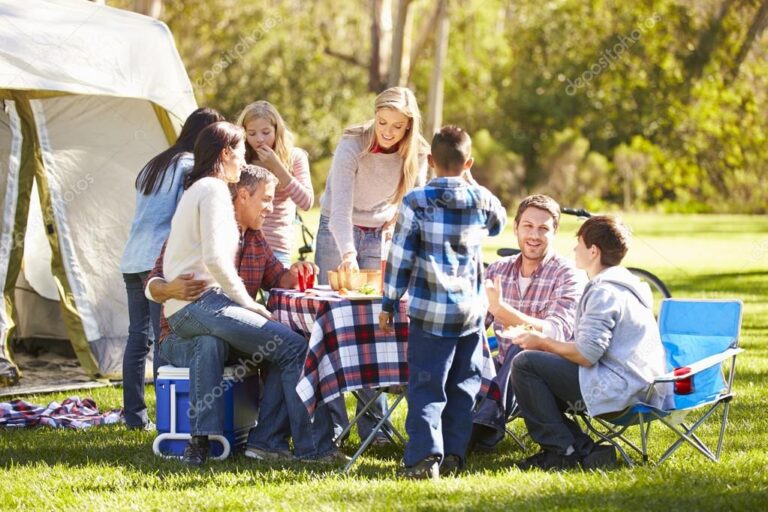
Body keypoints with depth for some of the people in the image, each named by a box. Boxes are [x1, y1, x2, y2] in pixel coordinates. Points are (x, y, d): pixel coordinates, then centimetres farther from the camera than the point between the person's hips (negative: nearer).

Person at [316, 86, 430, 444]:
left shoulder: (416, 154, -10)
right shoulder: (352, 145, -22)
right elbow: (340, 203, -31)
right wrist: (348, 253, -43)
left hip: (381, 236, 3)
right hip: (337, 231, -3)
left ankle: (373, 422, 1)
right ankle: (331, 421, -4)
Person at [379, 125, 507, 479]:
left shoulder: (416, 202, -7)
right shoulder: (482, 200, 1)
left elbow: (401, 256, -5)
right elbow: (499, 223, 26)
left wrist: (389, 304, 3)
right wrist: (471, 184, 24)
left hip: (430, 311, -3)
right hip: (472, 310, 3)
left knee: (426, 387, -2)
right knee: (463, 385, 13)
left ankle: (425, 456, -13)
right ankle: (453, 454, 13)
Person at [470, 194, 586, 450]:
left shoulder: (569, 275, -10)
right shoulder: (497, 270, 7)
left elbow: (556, 334, -25)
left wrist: (501, 309, -37)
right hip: (505, 369, 4)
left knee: (520, 350, -36)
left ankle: (488, 427, -33)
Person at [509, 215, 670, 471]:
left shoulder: (603, 292, -15)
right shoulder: (624, 285, 19)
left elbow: (586, 355, -20)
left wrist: (543, 342, -4)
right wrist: (545, 342, 15)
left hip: (618, 390, -11)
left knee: (524, 364, -10)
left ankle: (563, 451, -7)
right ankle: (584, 450, 8)